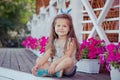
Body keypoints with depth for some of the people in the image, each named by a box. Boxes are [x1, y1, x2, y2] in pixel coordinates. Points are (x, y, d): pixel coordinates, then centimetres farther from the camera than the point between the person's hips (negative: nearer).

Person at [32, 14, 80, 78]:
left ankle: (46, 72, -30)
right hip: (54, 66, 5)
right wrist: (37, 66, -18)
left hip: (68, 69, -5)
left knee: (69, 60, -36)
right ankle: (56, 71, -28)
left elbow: (67, 56, -21)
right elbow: (46, 55, -4)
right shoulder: (53, 41, 5)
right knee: (38, 60, -6)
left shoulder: (71, 41, -9)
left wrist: (54, 63, -32)